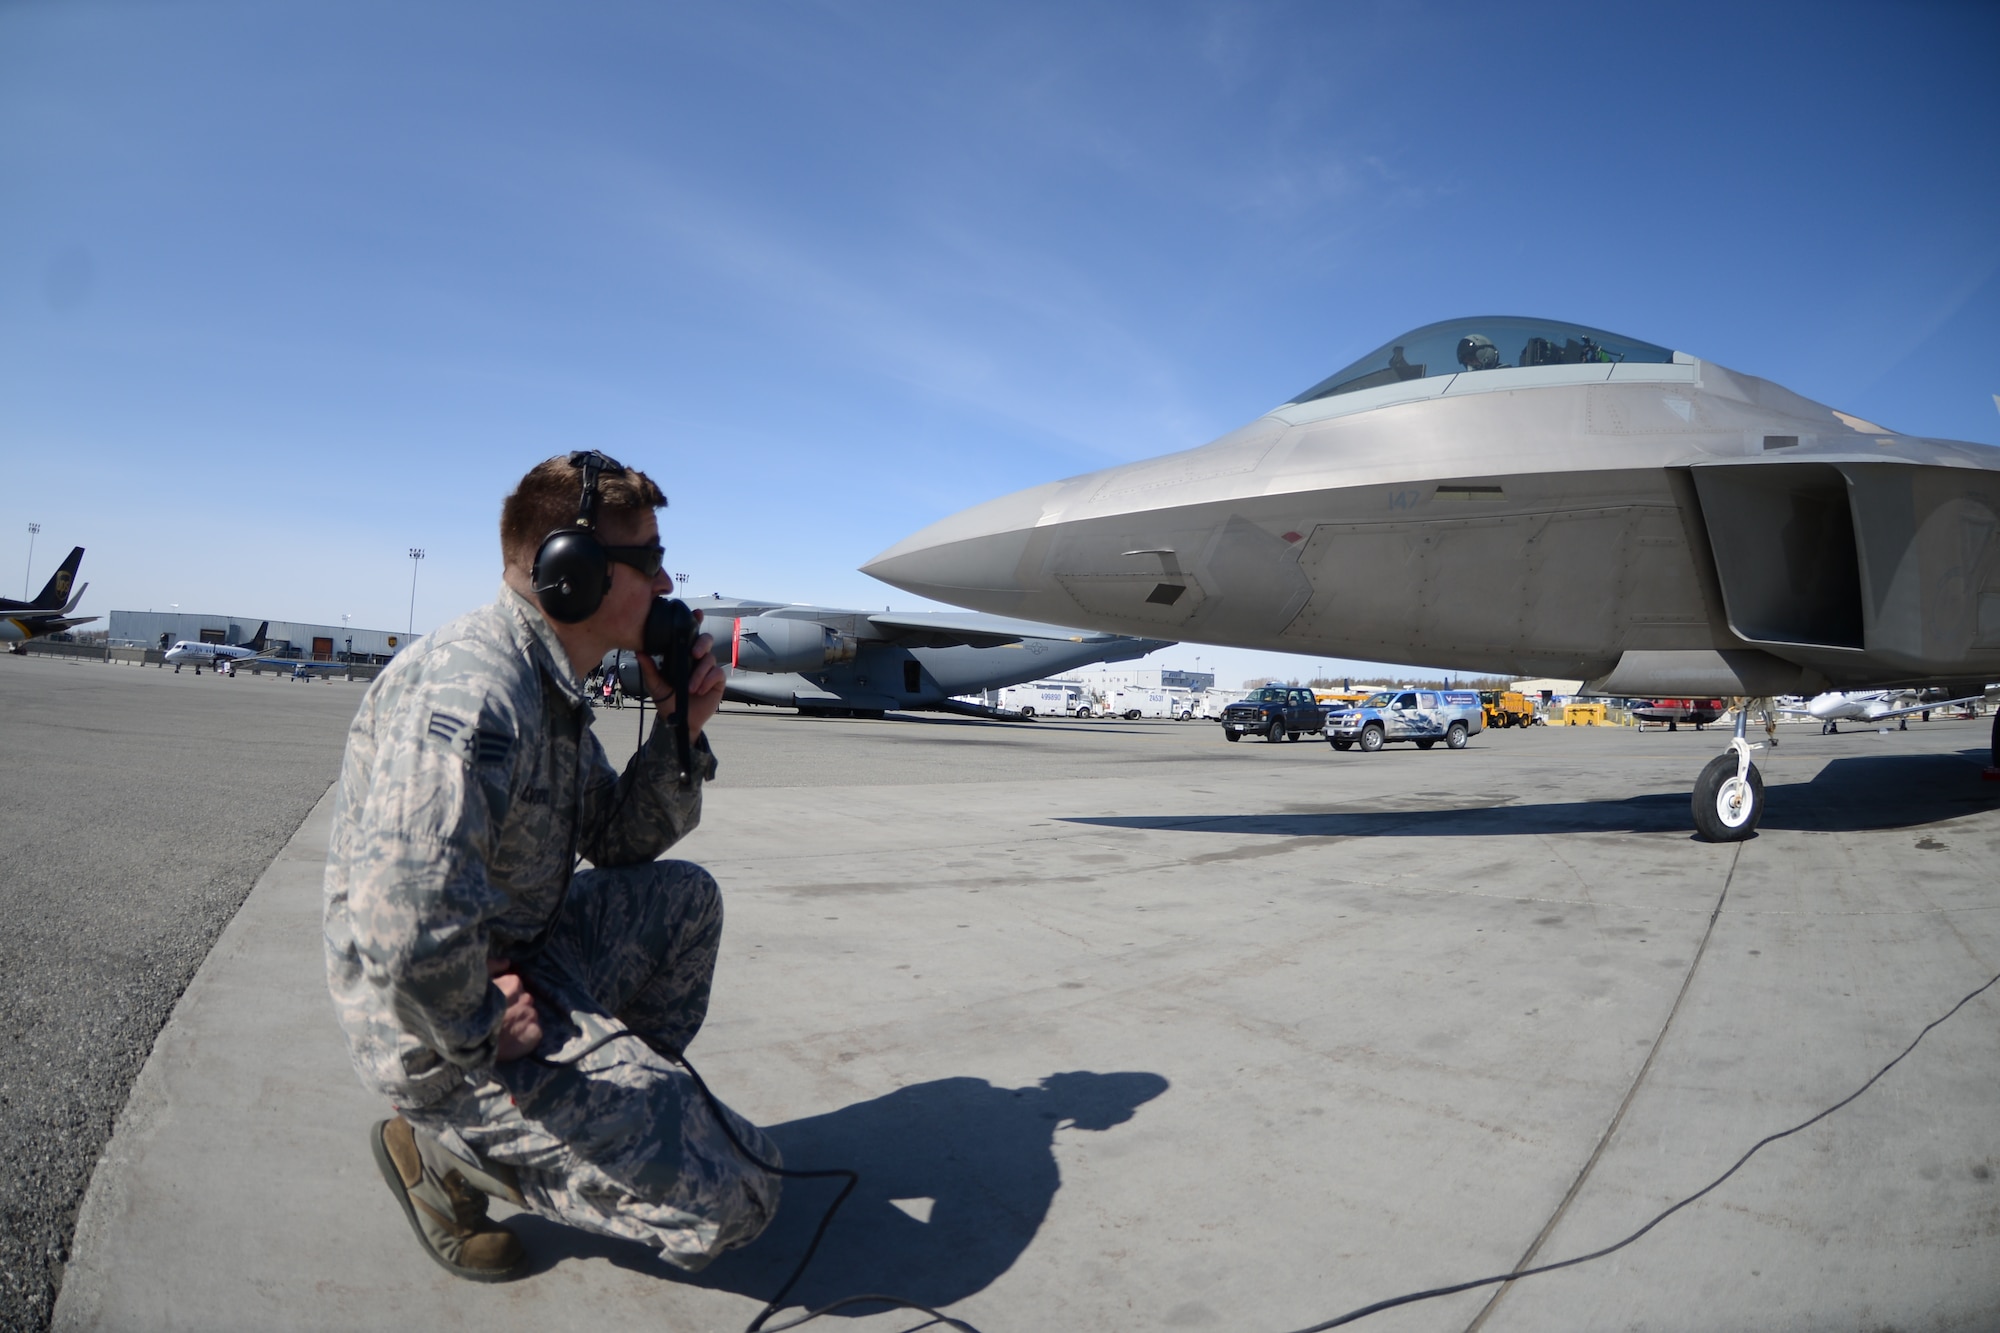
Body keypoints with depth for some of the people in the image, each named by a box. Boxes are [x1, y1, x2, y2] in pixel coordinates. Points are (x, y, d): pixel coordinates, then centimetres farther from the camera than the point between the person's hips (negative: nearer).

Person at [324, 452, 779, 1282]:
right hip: (441, 1023, -9)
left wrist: (680, 732, -1)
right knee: (733, 1200, -10)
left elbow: (619, 842, 13)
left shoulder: (550, 686, 7)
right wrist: (476, 1036, -20)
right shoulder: (470, 686, -26)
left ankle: (627, 1105, 17)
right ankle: (449, 1146, 2)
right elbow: (406, 924, -38)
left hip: (517, 964, 10)